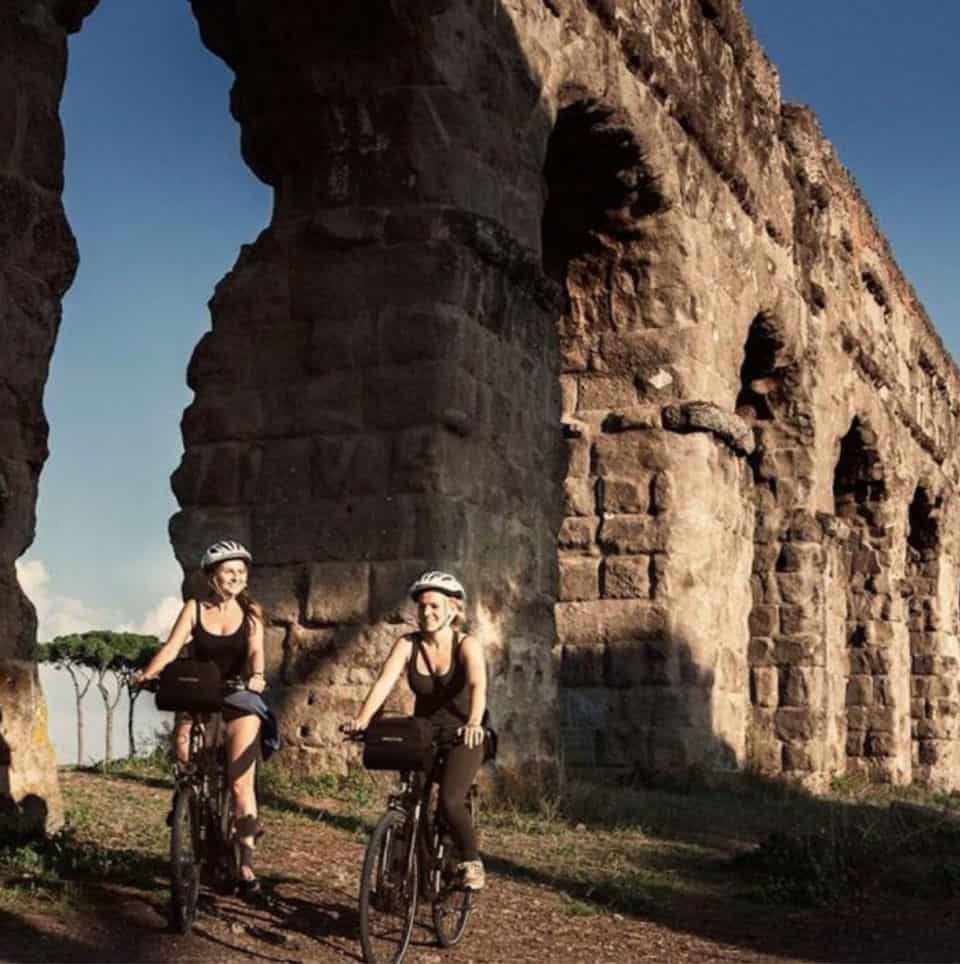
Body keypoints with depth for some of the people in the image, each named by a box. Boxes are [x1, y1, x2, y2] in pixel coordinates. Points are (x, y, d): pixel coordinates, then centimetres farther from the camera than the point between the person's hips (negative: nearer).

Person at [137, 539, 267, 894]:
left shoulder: (251, 612, 1)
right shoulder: (194, 609, 0)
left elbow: (255, 651, -13)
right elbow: (171, 647, -10)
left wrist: (257, 675, -35)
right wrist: (147, 674, -28)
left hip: (238, 699, -1)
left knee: (240, 783, -8)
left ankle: (246, 863, -2)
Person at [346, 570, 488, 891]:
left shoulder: (466, 645, -13)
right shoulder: (407, 644, -6)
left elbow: (477, 685, -31)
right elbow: (385, 680, -21)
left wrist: (474, 722, -51)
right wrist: (363, 717, -39)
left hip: (462, 738, -3)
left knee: (449, 801, -23)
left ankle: (471, 861, 0)